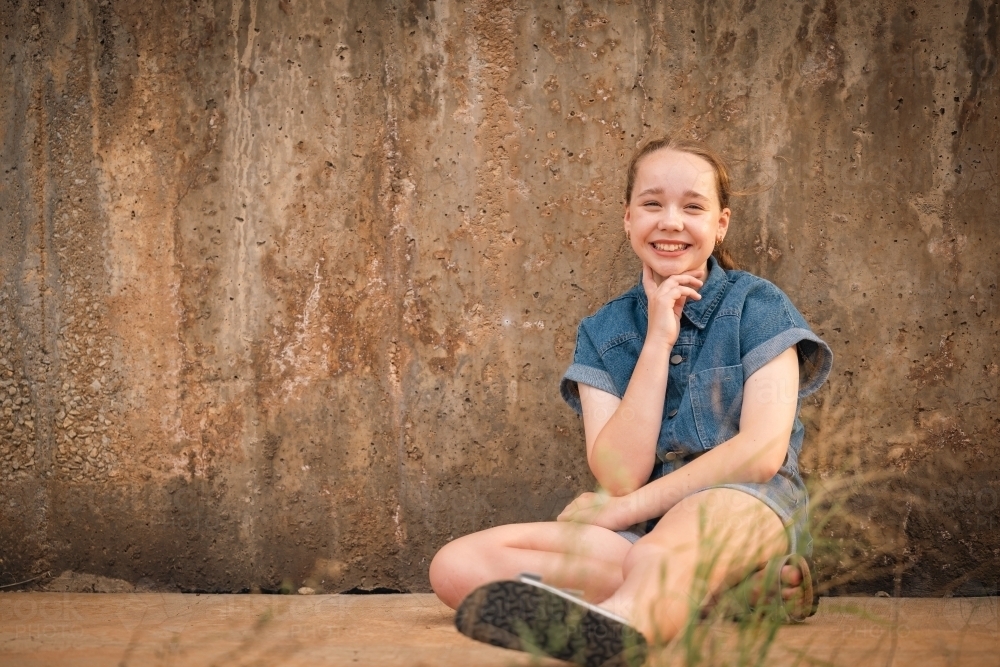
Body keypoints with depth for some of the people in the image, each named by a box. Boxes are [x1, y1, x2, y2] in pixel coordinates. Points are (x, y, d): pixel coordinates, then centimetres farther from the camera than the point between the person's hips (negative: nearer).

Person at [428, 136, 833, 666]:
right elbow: (620, 476, -5)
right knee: (457, 565, -21)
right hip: (637, 536, 4)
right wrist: (659, 339, -9)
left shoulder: (758, 308, 3)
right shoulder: (603, 333, 10)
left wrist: (624, 510, -12)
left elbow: (762, 452, -12)